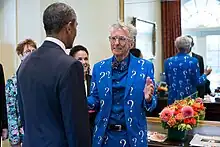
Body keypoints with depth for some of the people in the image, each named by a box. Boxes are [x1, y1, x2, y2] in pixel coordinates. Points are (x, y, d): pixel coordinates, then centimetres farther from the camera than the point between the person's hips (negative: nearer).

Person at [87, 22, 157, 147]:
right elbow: (95, 100, 5)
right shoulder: (99, 67, 2)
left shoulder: (145, 66, -5)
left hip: (133, 134, -1)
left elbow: (151, 105, -2)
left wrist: (148, 98, -23)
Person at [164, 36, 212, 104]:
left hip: (173, 98, 3)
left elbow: (167, 82, 5)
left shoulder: (168, 61, -2)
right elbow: (198, 82, -7)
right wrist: (205, 74, 10)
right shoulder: (193, 61, -11)